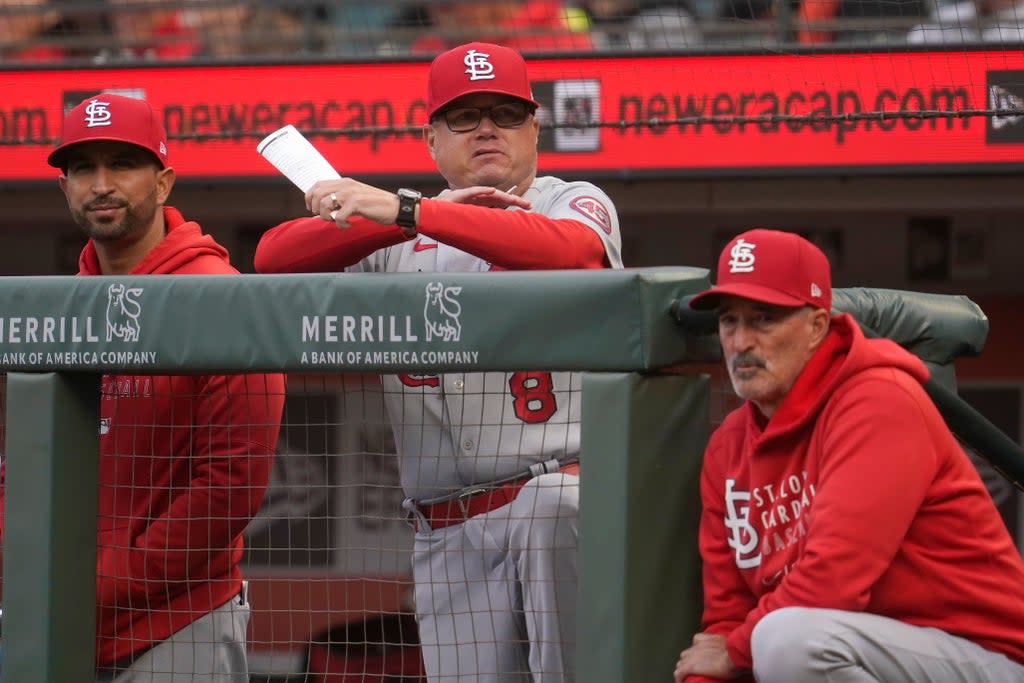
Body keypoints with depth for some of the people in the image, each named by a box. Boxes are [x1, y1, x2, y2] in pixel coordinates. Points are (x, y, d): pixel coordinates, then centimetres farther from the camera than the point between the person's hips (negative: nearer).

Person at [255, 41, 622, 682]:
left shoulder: (575, 204, 8)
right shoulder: (397, 238, 17)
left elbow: (568, 249, -18)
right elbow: (273, 256, 0)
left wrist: (406, 211, -28)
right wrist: (425, 215, -14)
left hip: (564, 493, -3)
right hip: (449, 535, 3)